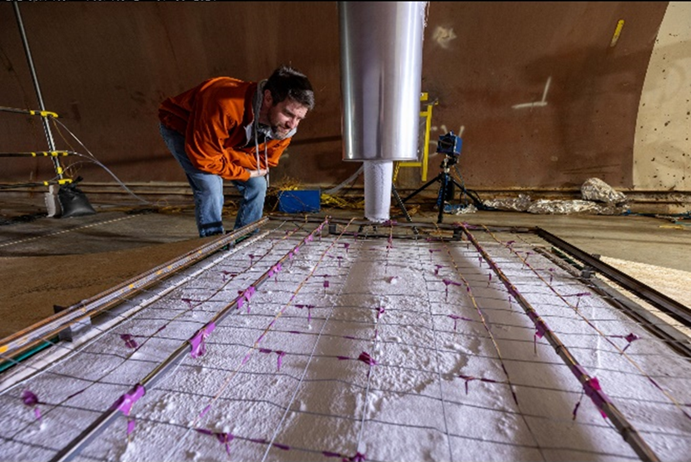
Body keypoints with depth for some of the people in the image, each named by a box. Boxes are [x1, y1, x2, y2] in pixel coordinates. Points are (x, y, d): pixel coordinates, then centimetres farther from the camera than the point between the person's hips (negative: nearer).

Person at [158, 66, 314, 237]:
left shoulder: (285, 126, -25)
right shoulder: (225, 106, -44)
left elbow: (265, 160, -16)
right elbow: (204, 158, -35)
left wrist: (225, 153, -29)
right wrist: (245, 174, -24)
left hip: (228, 141, 5)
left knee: (257, 185, -5)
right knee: (211, 187, -25)